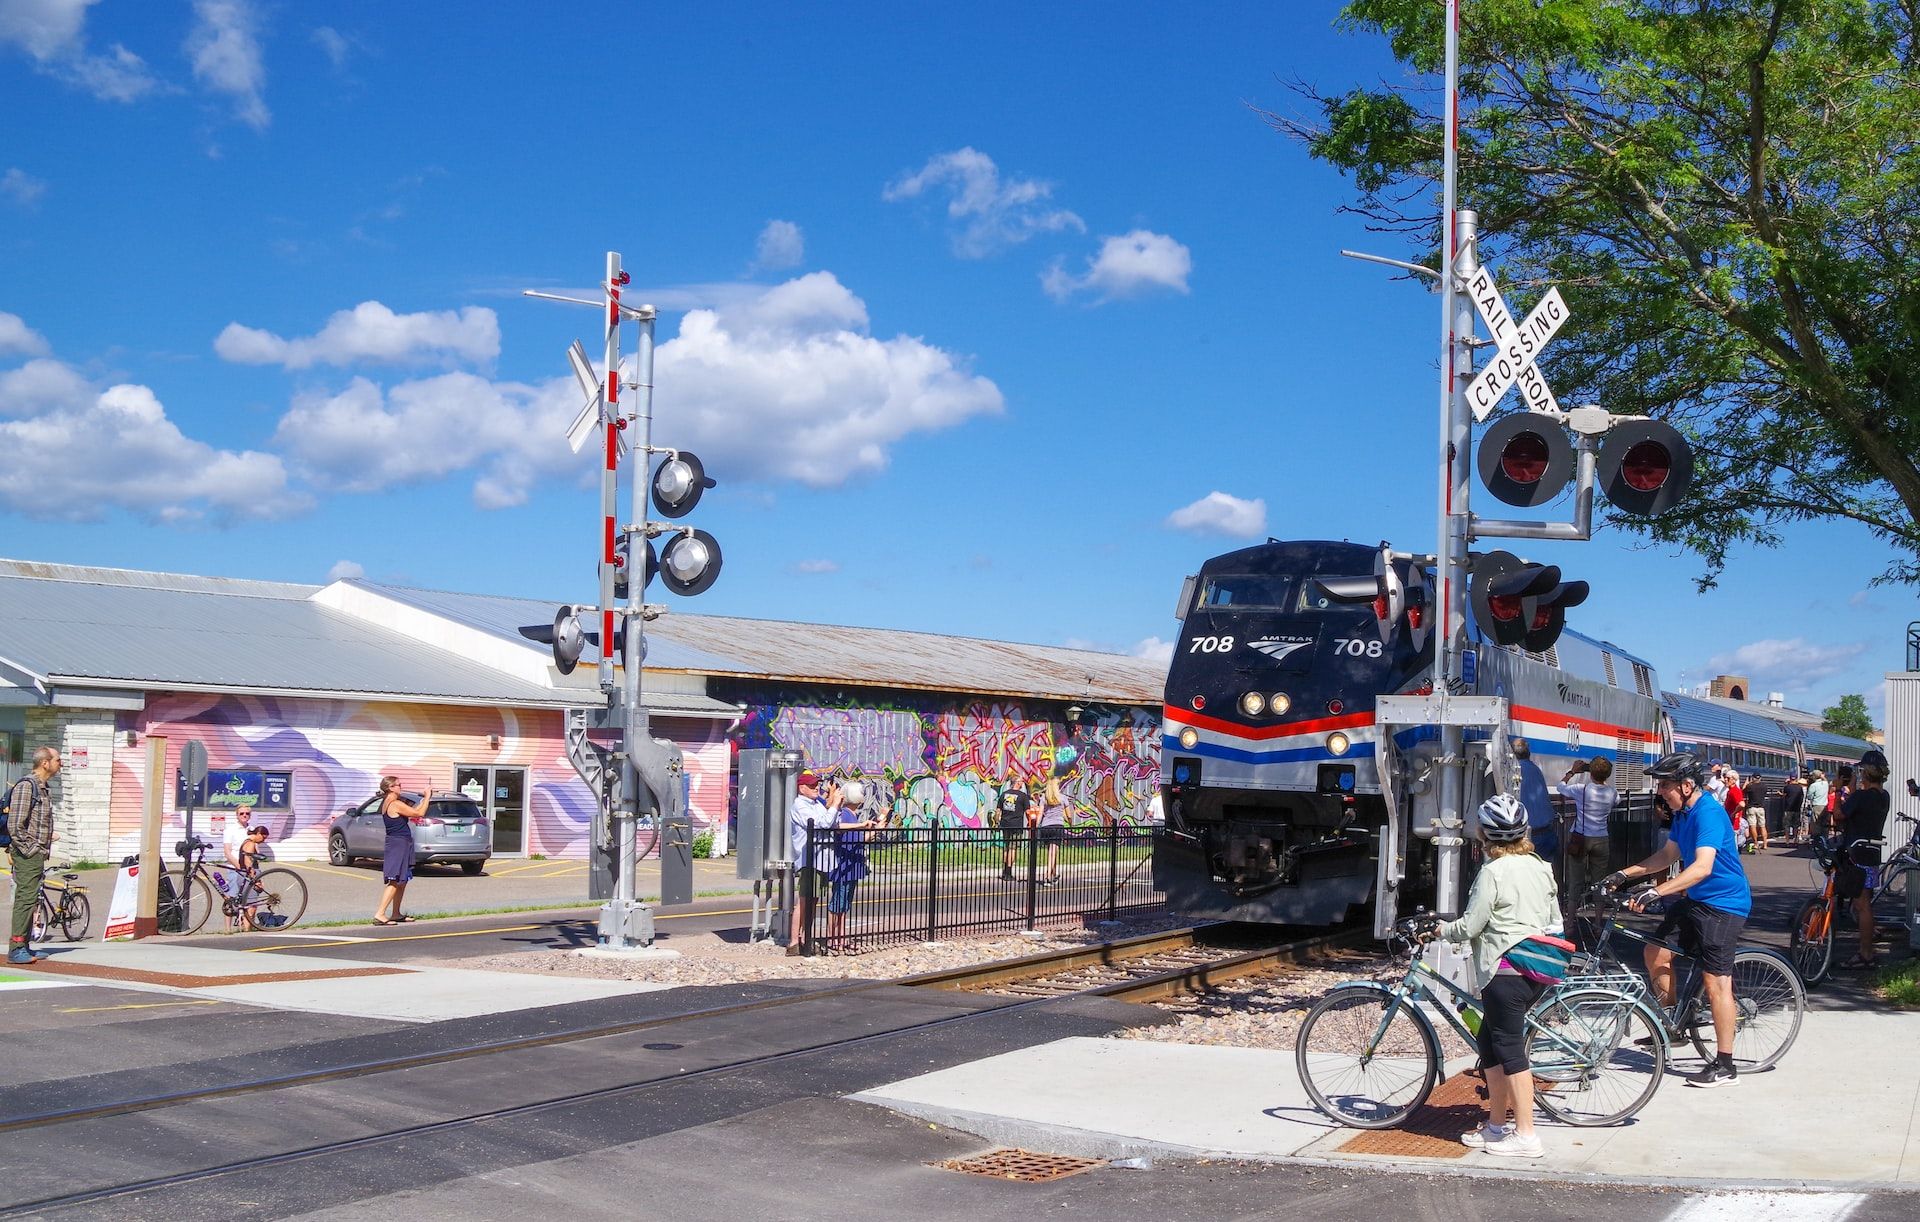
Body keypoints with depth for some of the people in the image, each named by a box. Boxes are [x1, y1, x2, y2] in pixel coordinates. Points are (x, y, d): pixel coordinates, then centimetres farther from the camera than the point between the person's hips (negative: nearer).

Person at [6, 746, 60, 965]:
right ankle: (16, 949, -10)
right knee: (25, 898, -11)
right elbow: (15, 825, -18)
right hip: (27, 854, -10)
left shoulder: (44, 788, 17)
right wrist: (29, 850, -17)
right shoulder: (26, 785, -13)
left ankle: (24, 946, 18)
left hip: (37, 854, 10)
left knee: (30, 899, 12)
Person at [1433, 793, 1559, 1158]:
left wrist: (1442, 929, 7)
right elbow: (1555, 921, 17)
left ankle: (1526, 1135, -2)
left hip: (1506, 970, -9)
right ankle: (1496, 1125, 21)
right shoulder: (1540, 867, 11)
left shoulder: (1493, 871, -13)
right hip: (1537, 970, 9)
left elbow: (1470, 926, -12)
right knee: (1489, 1043, 16)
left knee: (1509, 1048, -3)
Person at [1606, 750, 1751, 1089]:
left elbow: (1702, 867, -33)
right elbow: (1668, 856, 19)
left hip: (1724, 903, -10)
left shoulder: (1708, 813, -23)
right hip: (1696, 899, 10)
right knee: (1656, 951, 10)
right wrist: (1625, 875, 11)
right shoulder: (1683, 812, 9)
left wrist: (1656, 892, -41)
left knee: (1716, 981, -9)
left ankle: (1724, 1065, -4)